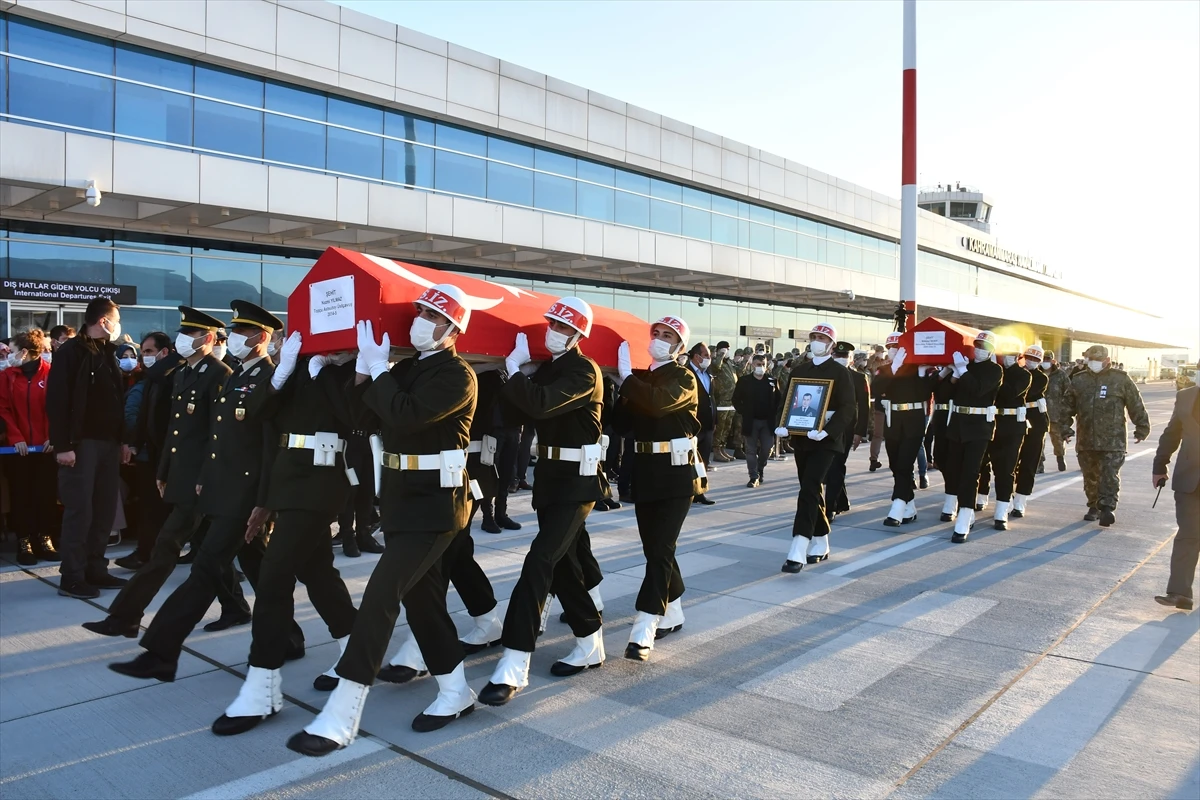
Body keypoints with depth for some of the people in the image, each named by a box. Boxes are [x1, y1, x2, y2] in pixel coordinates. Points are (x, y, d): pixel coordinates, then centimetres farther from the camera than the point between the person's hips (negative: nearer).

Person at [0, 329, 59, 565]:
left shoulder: (50, 374, -1)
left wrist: (53, 437, -11)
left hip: (45, 445, -1)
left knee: (45, 493, 3)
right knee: (21, 493, 5)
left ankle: (44, 539, 13)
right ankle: (24, 541, 11)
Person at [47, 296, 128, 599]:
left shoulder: (109, 353, 16)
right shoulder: (70, 352, -7)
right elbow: (57, 401, -13)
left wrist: (123, 441, 13)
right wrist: (62, 445, -18)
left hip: (108, 442, 7)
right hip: (81, 443, -7)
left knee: (105, 509, 8)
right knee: (79, 511, -4)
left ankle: (95, 569, 18)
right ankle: (72, 577, 5)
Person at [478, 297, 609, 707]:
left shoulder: (584, 371, -15)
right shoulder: (548, 366, 11)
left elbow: (540, 404, -30)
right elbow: (522, 406, 8)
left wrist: (514, 367, -16)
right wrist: (514, 372, -4)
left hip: (577, 478, -9)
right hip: (550, 474, 9)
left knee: (539, 561, -15)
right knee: (560, 560, 14)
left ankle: (514, 665, -13)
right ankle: (591, 644, 30)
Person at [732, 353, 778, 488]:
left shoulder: (772, 381, 6)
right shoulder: (744, 380, -2)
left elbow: (778, 399, 11)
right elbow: (736, 399, 1)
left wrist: (774, 413, -1)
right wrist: (744, 413, -6)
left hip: (767, 421, 2)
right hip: (751, 421, -2)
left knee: (766, 449, 4)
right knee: (751, 450, 0)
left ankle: (760, 471, 28)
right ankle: (754, 477, 4)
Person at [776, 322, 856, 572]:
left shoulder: (840, 372, -3)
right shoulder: (798, 371, 13)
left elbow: (848, 408, -11)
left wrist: (826, 430, -25)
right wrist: (781, 425, -7)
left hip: (825, 440, -6)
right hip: (800, 439, 6)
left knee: (809, 490, -15)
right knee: (812, 491, 13)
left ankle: (798, 552, -18)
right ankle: (820, 545, 25)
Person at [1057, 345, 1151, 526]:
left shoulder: (1121, 379, 0)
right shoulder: (1078, 380, 8)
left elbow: (1136, 405, 4)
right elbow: (1067, 406, 14)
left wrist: (1142, 428, 4)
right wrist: (1065, 427, 10)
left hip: (1113, 441, -4)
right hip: (1086, 440, 4)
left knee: (1110, 475, -9)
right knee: (1090, 476, 12)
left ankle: (1108, 508, -8)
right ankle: (1094, 506, 25)